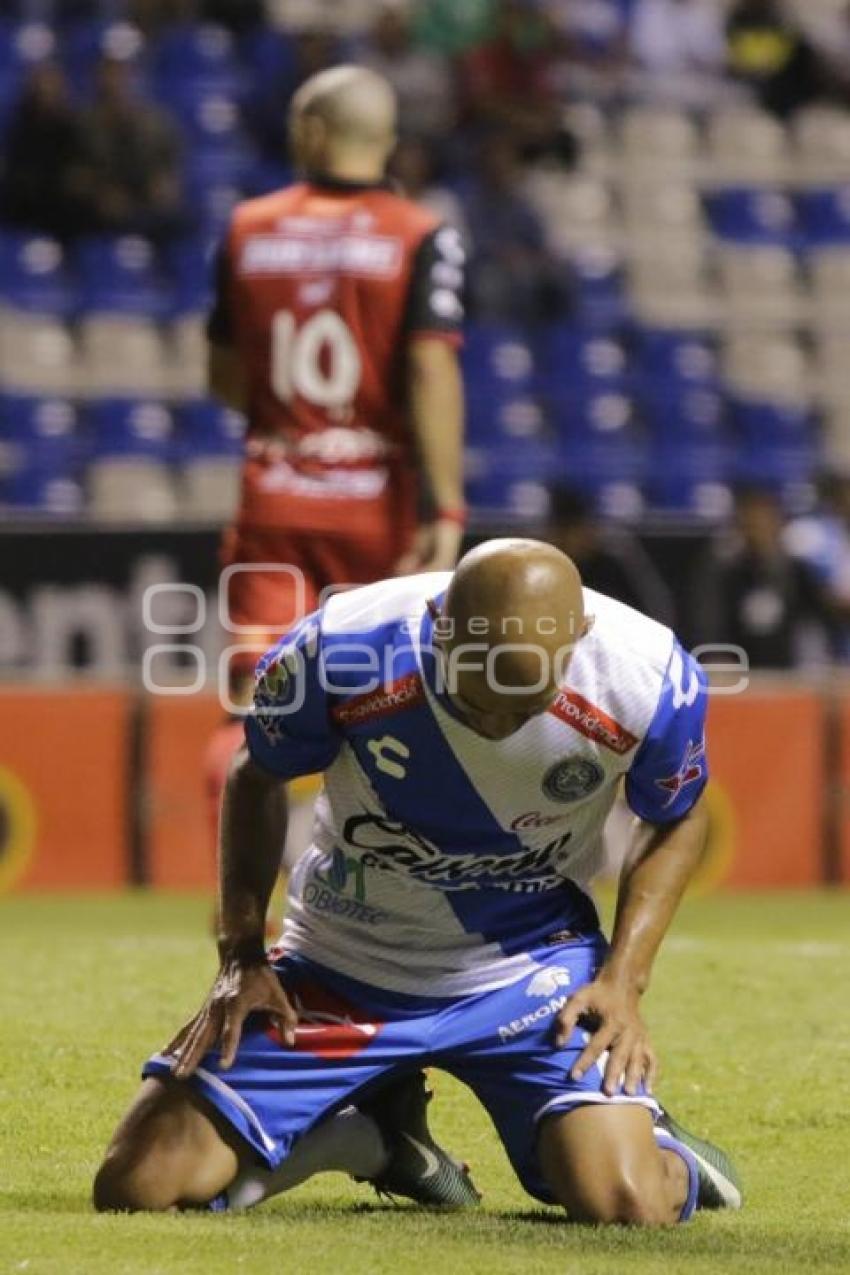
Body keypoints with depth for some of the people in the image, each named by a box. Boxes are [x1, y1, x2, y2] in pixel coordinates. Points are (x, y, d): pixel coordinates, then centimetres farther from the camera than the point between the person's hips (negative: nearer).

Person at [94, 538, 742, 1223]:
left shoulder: (649, 678, -23)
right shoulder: (336, 653, -25)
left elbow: (676, 821, 1)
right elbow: (258, 780, 0)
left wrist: (623, 979, -9)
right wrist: (242, 953, -5)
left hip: (532, 965, -1)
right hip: (341, 959, 1)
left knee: (624, 1204, -25)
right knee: (135, 1186, -8)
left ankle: (659, 1152, 16)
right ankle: (360, 1135, 23)